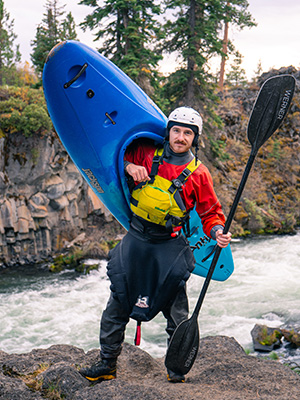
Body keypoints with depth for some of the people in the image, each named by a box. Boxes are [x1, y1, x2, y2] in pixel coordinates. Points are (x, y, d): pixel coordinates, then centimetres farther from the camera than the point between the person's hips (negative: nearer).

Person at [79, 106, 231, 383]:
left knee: (176, 311, 1)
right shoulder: (147, 154, 1)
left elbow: (211, 214, 3)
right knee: (117, 304, 6)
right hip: (136, 236, 2)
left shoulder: (198, 174, -3)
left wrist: (218, 233, -18)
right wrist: (129, 166, -8)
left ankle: (176, 368, 19)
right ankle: (107, 364, 20)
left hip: (170, 245, -2)